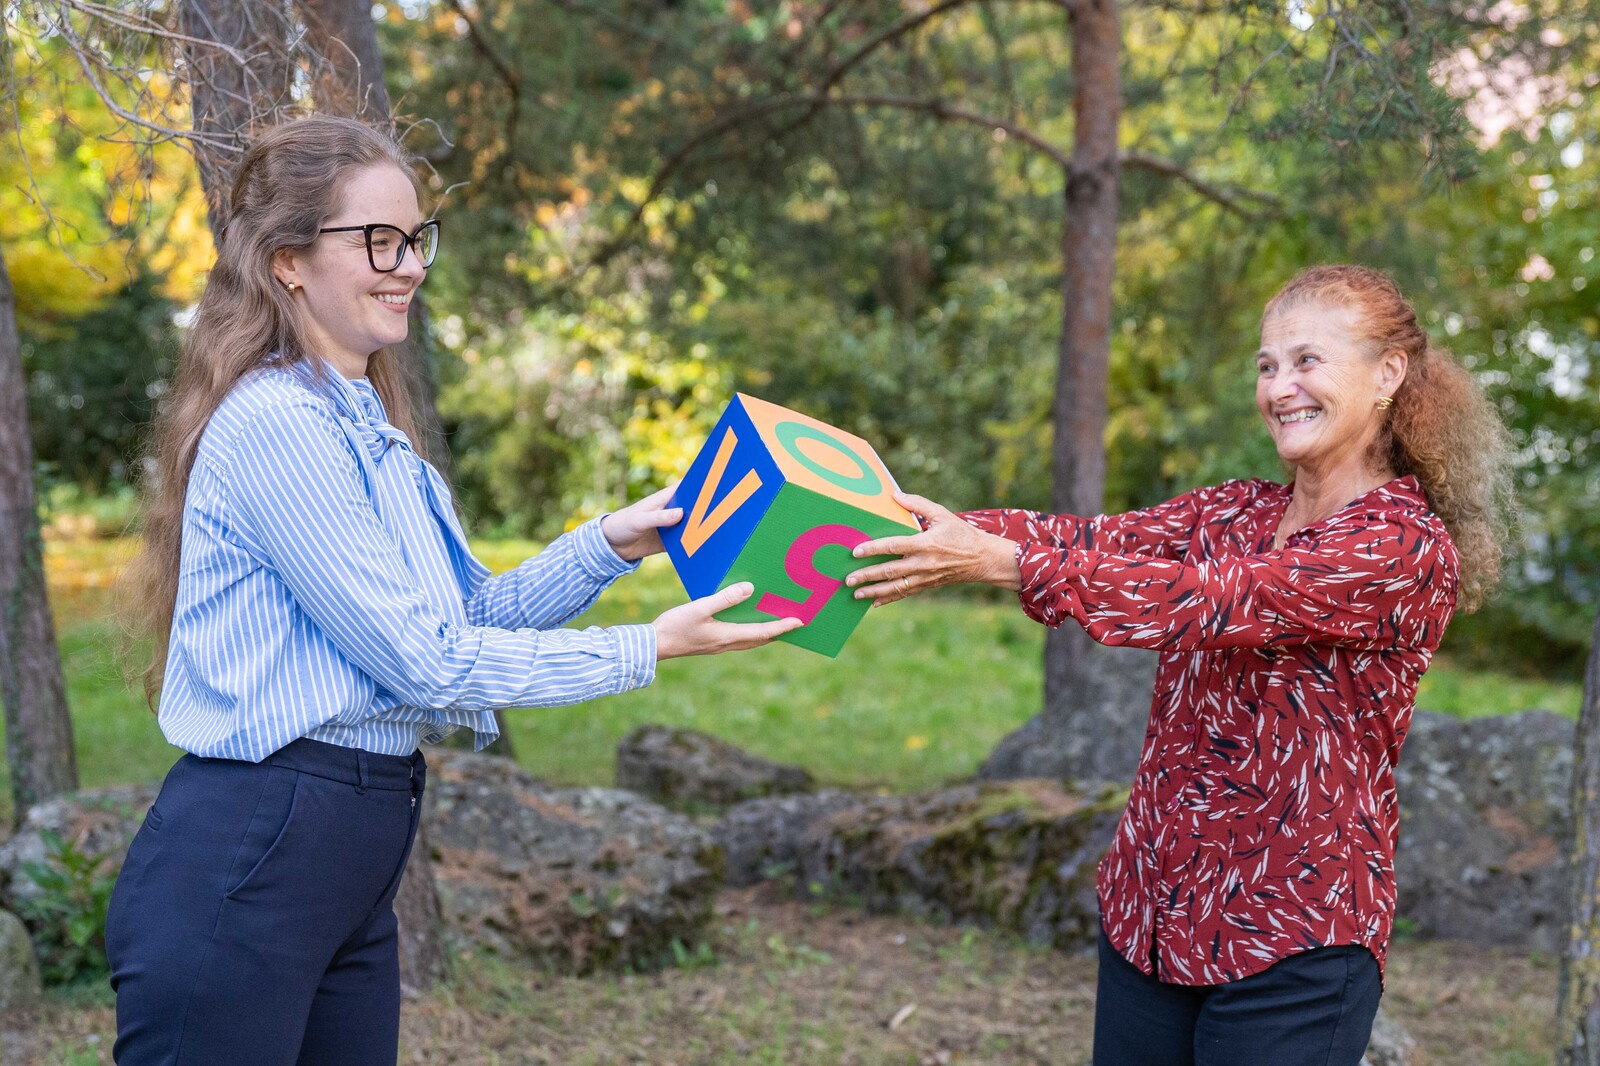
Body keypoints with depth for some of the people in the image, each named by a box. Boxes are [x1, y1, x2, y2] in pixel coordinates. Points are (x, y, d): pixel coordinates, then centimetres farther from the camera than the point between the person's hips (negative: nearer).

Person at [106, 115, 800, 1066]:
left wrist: (607, 546, 2)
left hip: (355, 861, 9)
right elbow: (423, 660, -16)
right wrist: (646, 652, -11)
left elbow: (471, 613, 16)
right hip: (241, 862, -9)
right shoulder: (274, 423, -16)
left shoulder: (369, 428, 15)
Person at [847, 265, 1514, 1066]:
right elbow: (1100, 538, -8)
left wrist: (998, 561, -31)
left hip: (1289, 947, -6)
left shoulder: (1409, 546, -14)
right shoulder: (1237, 511, 8)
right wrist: (944, 530, -25)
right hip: (1148, 909, 6)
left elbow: (1204, 600, -25)